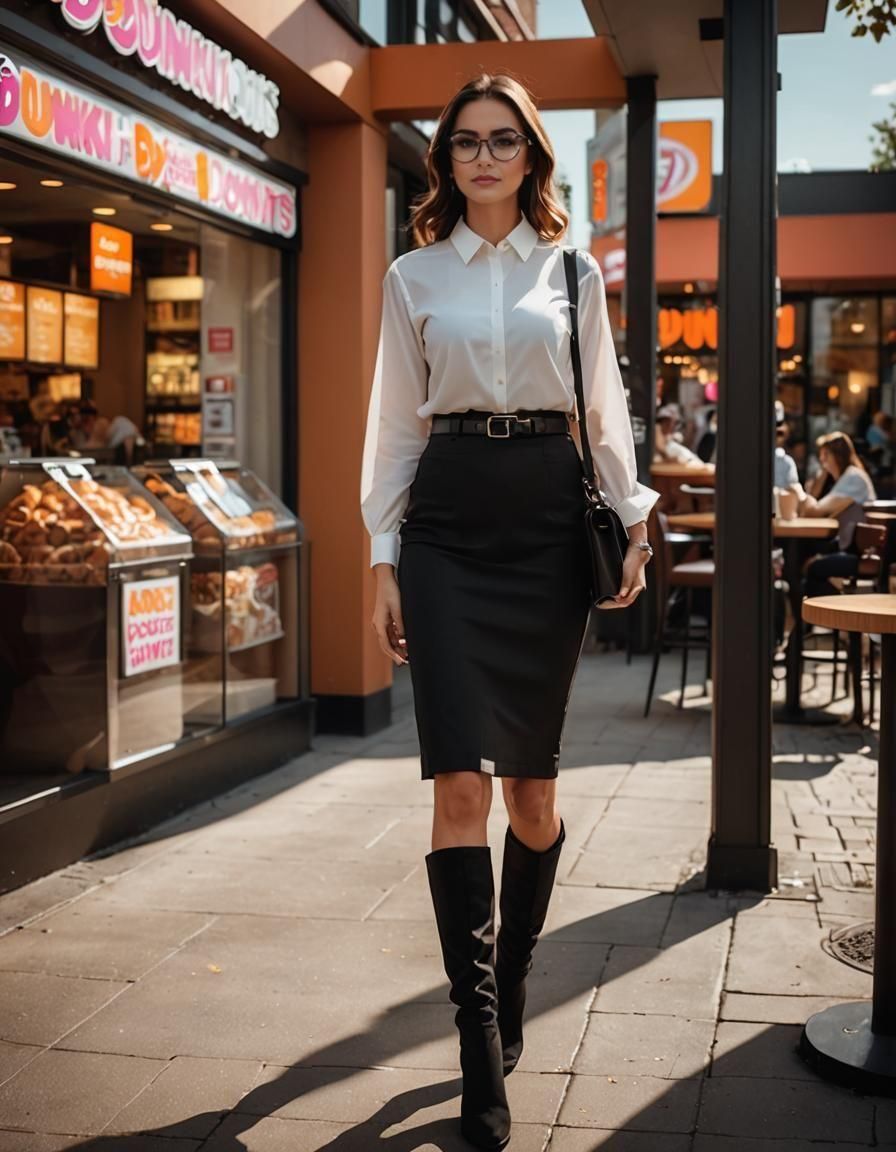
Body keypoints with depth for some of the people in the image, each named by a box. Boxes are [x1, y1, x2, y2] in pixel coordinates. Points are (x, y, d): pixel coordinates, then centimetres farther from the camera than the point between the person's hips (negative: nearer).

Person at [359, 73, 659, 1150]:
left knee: (532, 777, 7)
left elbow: (603, 407, 12)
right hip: (449, 525, -1)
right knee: (460, 780, -10)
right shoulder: (413, 277, 9)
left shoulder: (574, 272, 10)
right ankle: (482, 1047, -4)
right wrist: (383, 557, 3)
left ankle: (513, 970, 32)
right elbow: (397, 424, 8)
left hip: (547, 518, 1)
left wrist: (633, 520, 5)